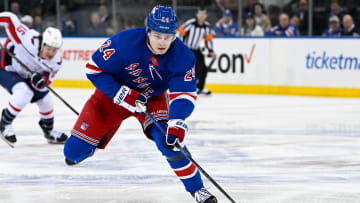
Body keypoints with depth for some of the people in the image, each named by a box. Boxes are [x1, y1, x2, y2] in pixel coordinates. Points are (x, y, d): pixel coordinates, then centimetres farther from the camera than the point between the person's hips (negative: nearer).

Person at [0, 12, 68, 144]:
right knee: (24, 92, -29)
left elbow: (46, 81, -12)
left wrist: (40, 81, -36)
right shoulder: (29, 40, -40)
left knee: (45, 99, 6)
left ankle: (49, 131, 32)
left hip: (27, 74, 6)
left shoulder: (56, 62, -21)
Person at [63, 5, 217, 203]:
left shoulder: (182, 55, -24)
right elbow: (94, 68, -22)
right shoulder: (124, 42, -31)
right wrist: (123, 95, -28)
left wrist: (177, 123, -42)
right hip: (113, 94, -1)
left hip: (154, 98, 1)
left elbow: (184, 93, -25)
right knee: (74, 151, -5)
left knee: (170, 140, -26)